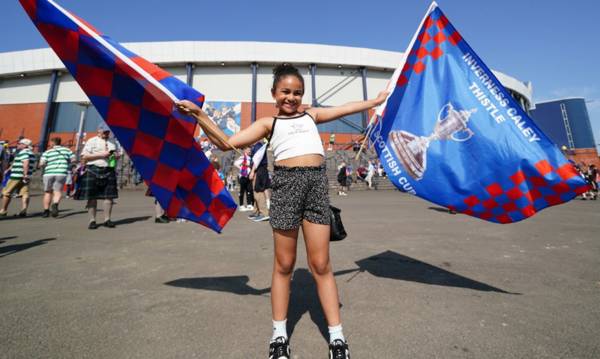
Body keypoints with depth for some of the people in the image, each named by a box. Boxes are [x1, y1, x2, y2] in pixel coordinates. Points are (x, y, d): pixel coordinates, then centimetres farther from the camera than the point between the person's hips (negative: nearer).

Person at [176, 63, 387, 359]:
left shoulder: (312, 114, 23)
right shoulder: (268, 123, 13)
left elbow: (346, 108, 31)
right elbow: (227, 143, 5)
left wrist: (377, 100, 38)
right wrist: (199, 114, -2)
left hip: (316, 182, 2)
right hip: (286, 182, -2)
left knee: (320, 264, 4)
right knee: (284, 264, 7)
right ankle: (279, 335, 26)